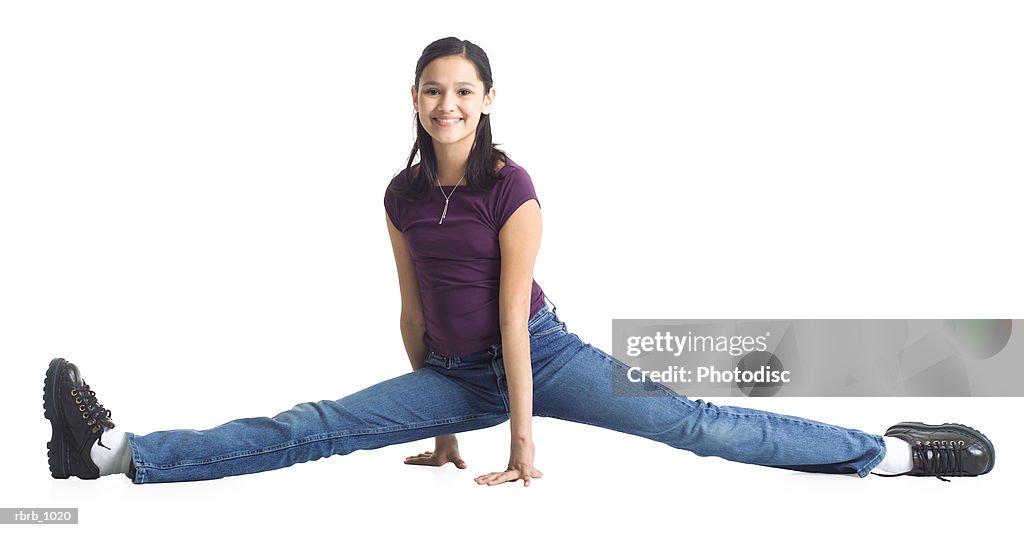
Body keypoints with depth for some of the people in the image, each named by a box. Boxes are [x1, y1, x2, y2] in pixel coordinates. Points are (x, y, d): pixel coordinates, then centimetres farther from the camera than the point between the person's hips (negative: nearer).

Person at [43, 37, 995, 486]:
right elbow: (414, 309, 7)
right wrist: (435, 424, 11)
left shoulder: (511, 187, -14)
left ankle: (895, 450, -17)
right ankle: (122, 451, -18)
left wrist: (523, 435, -16)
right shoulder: (403, 195, 1)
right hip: (451, 372, 4)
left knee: (687, 422, -18)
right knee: (309, 429, -8)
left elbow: (513, 314, -16)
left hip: (540, 355, -4)